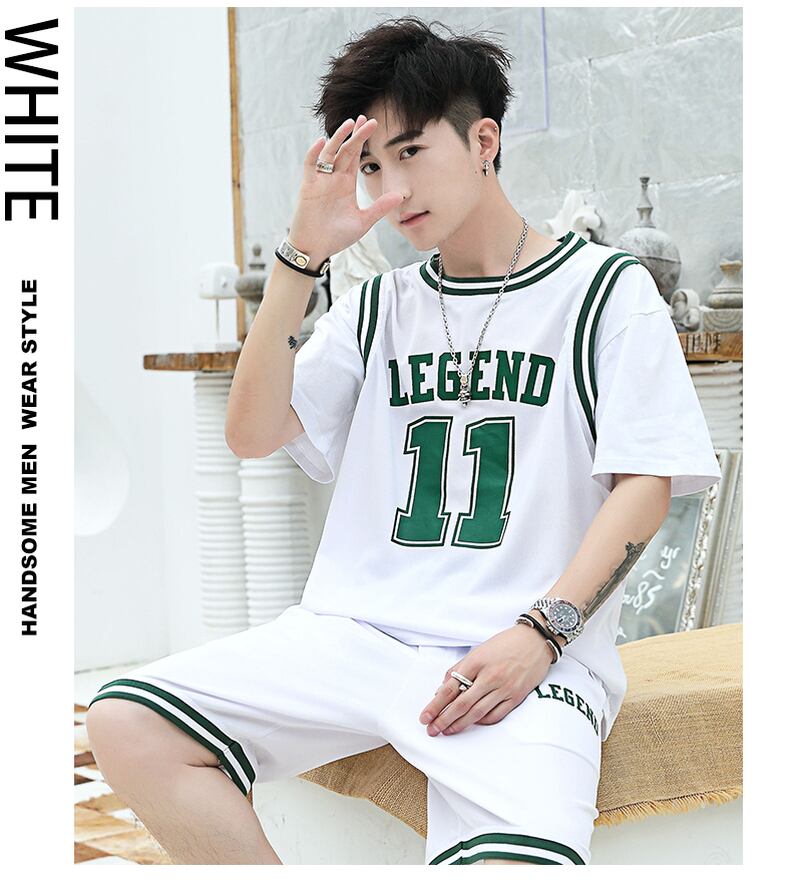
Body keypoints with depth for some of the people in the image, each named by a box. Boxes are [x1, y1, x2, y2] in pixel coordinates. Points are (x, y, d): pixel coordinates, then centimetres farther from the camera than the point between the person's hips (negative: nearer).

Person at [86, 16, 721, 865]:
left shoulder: (606, 288, 7)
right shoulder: (378, 306, 19)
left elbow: (646, 483, -1)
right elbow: (252, 436, 7)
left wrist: (539, 633, -14)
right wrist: (302, 255, -2)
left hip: (526, 656, -4)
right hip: (356, 631, 5)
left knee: (512, 861, -36)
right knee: (123, 725, -18)